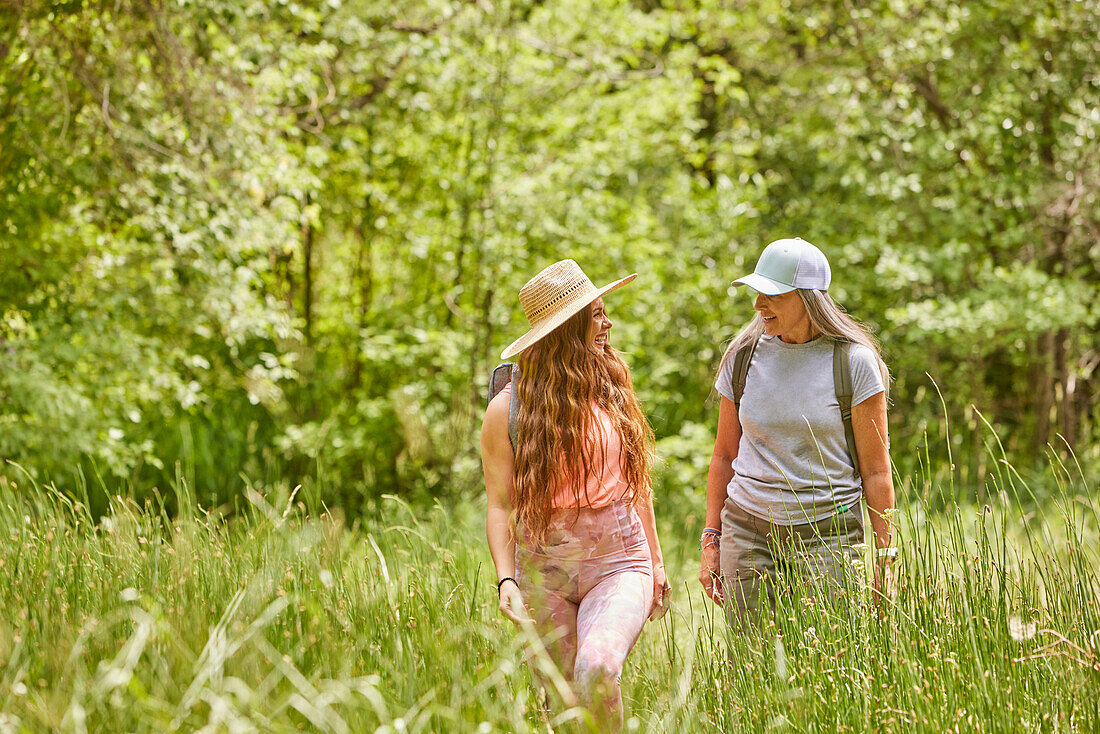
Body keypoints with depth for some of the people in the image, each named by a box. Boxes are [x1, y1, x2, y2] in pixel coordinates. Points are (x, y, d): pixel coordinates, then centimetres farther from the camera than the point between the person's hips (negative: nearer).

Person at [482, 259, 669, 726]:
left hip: (619, 565, 1)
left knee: (597, 669, -27)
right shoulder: (508, 409, -4)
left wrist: (655, 561, 18)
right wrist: (505, 579, -15)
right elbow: (500, 506, -2)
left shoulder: (613, 390, 6)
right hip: (545, 575, 0)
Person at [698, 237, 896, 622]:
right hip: (746, 529, 3)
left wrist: (884, 560, -5)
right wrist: (711, 539, 9)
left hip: (827, 532, -3)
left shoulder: (854, 362, -5)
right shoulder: (744, 356, 4)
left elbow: (875, 470, -2)